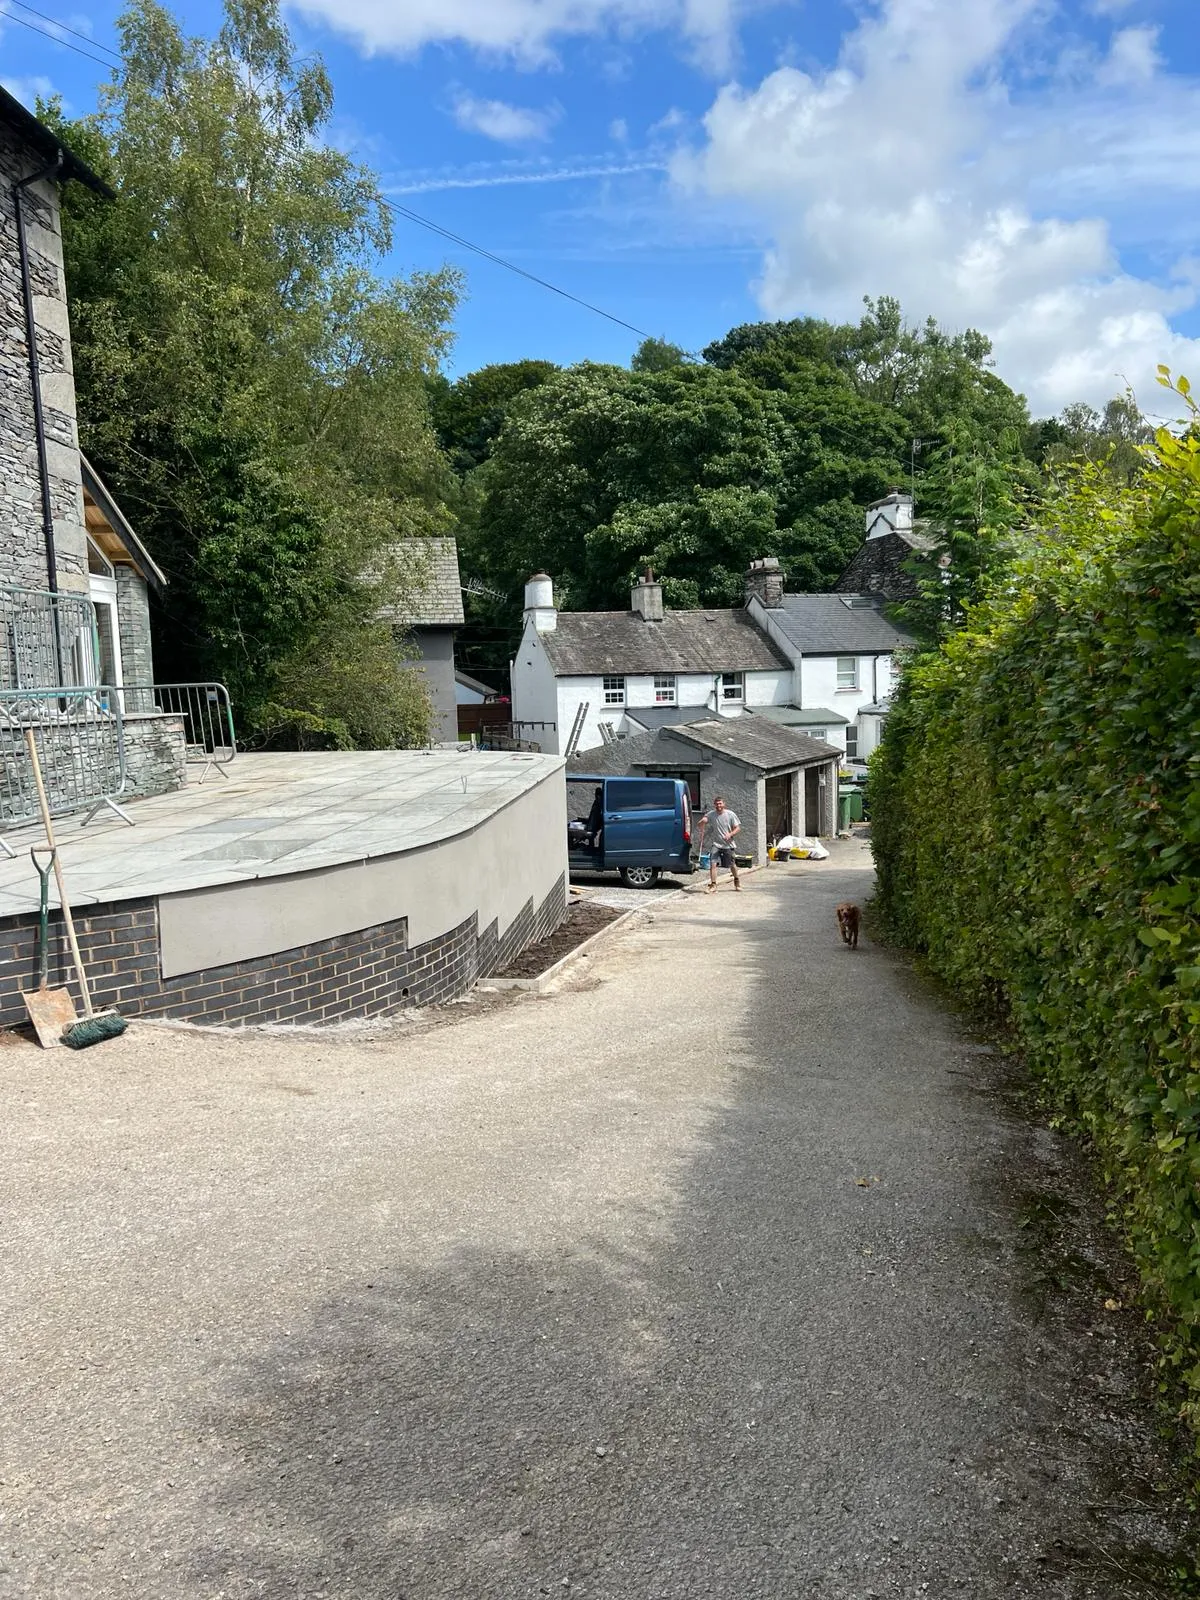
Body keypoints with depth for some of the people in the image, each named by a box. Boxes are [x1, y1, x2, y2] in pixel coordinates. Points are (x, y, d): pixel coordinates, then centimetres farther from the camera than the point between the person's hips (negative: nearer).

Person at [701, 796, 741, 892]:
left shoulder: (731, 814, -7)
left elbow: (738, 828, -5)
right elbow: (700, 825, 0)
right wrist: (703, 821, -24)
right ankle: (713, 885, -11)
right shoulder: (711, 814, -3)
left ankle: (737, 880, 37)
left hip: (728, 845, -1)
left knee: (732, 865, 11)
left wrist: (730, 834, -24)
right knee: (713, 863, -15)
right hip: (716, 844, 1)